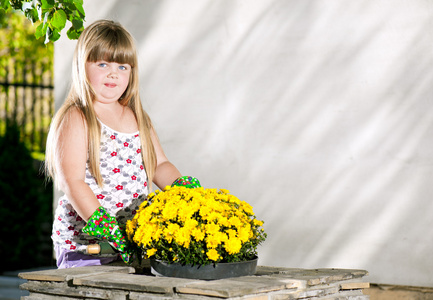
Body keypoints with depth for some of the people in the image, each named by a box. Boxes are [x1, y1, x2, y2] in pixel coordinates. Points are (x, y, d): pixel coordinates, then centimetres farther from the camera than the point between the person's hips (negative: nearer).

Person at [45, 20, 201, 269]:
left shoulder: (138, 118, 14)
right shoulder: (75, 119, -7)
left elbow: (160, 166, 20)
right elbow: (72, 182, -16)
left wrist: (184, 188, -1)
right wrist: (106, 227, -25)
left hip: (134, 237, 5)